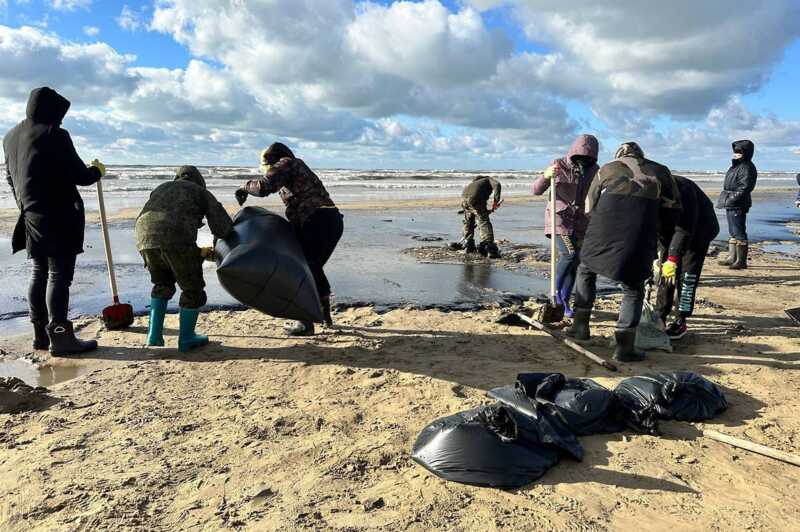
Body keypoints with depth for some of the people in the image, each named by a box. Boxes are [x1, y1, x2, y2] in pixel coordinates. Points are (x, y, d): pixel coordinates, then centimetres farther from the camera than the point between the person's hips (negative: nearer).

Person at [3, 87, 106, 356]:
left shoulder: (11, 136, 13)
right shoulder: (54, 135, -13)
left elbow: (11, 177, 20)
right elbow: (80, 175, -11)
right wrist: (97, 171, 9)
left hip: (31, 217, 8)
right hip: (58, 217, -8)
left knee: (39, 272, 14)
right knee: (59, 274, -6)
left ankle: (41, 333, 19)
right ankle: (60, 337, -5)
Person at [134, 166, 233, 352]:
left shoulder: (160, 190, 36)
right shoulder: (203, 194, 22)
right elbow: (223, 228, 12)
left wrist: (197, 252, 33)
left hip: (146, 239, 5)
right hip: (177, 241, -5)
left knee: (163, 284, 29)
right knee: (193, 289, 15)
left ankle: (154, 334, 22)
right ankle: (186, 338, 23)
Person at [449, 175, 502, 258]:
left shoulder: (474, 182, 40)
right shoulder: (489, 179, 22)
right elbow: (497, 185, -3)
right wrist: (496, 200, -9)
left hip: (464, 198, 7)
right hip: (475, 199, -6)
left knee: (468, 221, 26)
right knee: (484, 222, -4)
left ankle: (468, 244, 35)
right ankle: (489, 247, -13)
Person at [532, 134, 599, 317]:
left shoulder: (595, 170, -2)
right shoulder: (559, 165, -11)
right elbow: (536, 190, -17)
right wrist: (546, 176, -37)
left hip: (581, 221, 4)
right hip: (560, 218, -4)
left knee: (575, 262, 3)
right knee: (568, 254, -20)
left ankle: (564, 301, 15)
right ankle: (556, 291, 1)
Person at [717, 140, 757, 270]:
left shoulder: (747, 167, -12)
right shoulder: (736, 166, 18)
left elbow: (744, 188, -20)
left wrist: (732, 199, -23)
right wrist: (725, 200, 17)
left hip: (738, 205, -10)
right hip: (731, 205, 11)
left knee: (739, 233, -7)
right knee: (732, 232, 17)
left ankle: (741, 261, -3)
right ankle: (732, 257, 27)